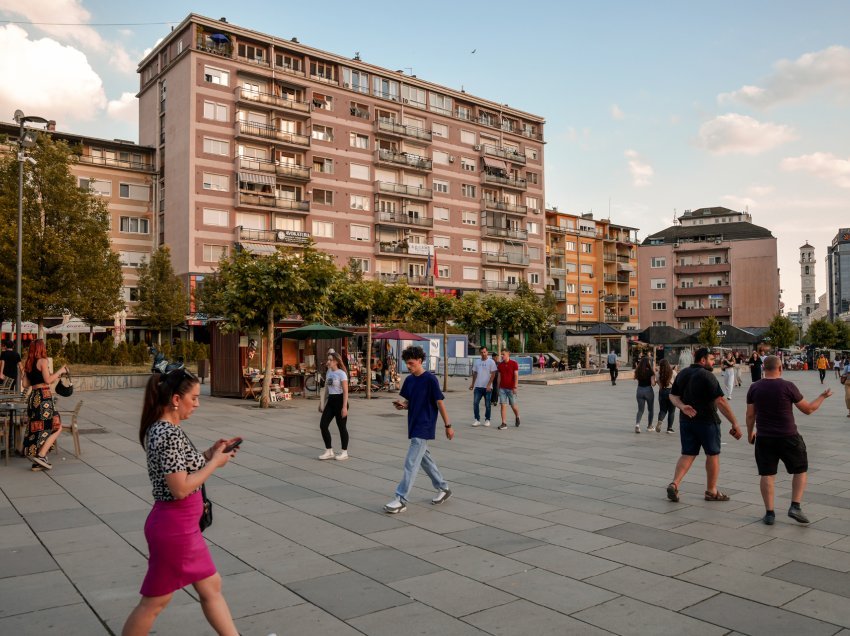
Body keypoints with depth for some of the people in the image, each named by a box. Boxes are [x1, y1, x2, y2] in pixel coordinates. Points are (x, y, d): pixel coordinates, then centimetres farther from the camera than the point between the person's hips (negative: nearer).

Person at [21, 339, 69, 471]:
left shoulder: (28, 364, 15)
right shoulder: (43, 361, -8)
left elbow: (25, 384, 15)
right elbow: (48, 380, -15)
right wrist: (60, 372, -3)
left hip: (33, 397, 9)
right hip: (43, 396, -8)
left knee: (37, 429, 12)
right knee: (56, 428, -2)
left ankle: (37, 462, 12)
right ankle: (41, 455, -12)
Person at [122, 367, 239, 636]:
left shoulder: (159, 428, 6)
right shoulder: (170, 433, -24)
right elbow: (180, 488, -26)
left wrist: (210, 452, 4)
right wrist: (215, 462, -16)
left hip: (181, 526, 10)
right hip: (174, 527, -10)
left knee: (211, 586, 18)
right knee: (155, 601, 9)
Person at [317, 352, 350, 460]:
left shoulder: (341, 373, -12)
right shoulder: (328, 372, 10)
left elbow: (345, 391, -15)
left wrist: (344, 407, -20)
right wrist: (321, 403, 14)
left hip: (339, 400, -7)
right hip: (330, 400, 7)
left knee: (341, 427, 2)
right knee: (323, 425, 1)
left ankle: (344, 452, 15)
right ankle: (329, 451, 12)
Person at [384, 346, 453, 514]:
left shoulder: (430, 379, -14)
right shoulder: (409, 380, 7)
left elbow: (440, 403, -11)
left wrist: (448, 426, -8)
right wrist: (402, 405, -6)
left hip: (424, 427, -8)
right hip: (413, 425, 8)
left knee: (411, 463, -10)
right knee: (424, 458, 17)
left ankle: (401, 500, -6)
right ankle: (443, 488, 33)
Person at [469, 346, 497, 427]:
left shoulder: (491, 362, -4)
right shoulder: (476, 362, 10)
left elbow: (493, 374, -8)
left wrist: (489, 385, -16)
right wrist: (472, 384, 17)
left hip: (487, 387, -4)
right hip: (478, 387, 4)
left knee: (487, 404, 4)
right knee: (475, 403, -3)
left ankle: (487, 420, 16)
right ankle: (477, 419, 6)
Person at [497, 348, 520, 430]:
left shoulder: (514, 363, -6)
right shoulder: (500, 364, 7)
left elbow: (516, 376, -10)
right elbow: (499, 377, 11)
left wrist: (515, 387, -16)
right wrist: (498, 388, 9)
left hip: (511, 388, -3)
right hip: (502, 388, 3)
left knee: (513, 405, 6)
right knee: (503, 405, -3)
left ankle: (517, 417, 35)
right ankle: (503, 424, -2)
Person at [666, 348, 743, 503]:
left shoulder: (682, 373, 7)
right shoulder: (707, 376, -16)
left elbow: (673, 395, 5)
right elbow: (720, 401, -21)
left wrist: (682, 407, -12)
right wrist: (735, 423, -19)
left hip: (686, 420, 6)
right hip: (707, 421, -6)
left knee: (687, 454, 10)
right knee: (712, 454, 10)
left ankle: (674, 484, -7)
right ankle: (711, 491, 18)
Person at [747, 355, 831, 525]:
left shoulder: (754, 388, -2)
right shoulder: (788, 386, -10)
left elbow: (750, 415, 3)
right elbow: (808, 409, -2)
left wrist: (750, 433, 18)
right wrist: (823, 396, 15)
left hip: (764, 438, 2)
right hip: (788, 437, -2)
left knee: (766, 474, 8)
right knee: (800, 470, 16)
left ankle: (769, 513, 9)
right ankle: (795, 506, 8)